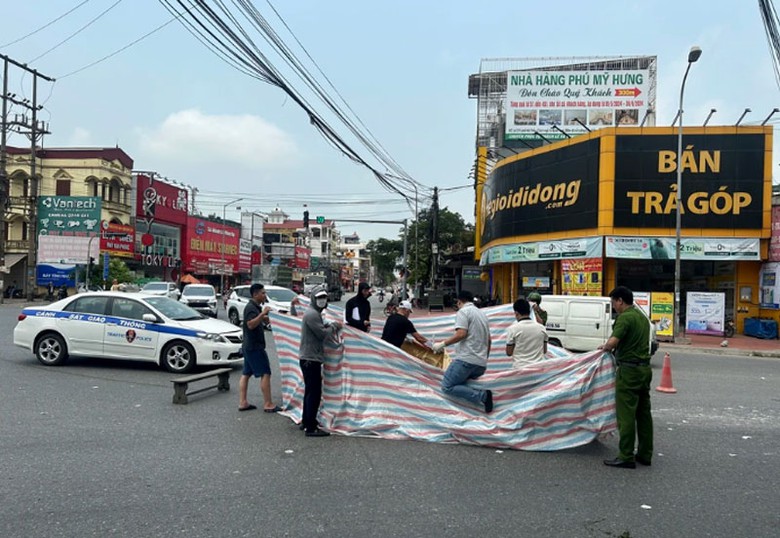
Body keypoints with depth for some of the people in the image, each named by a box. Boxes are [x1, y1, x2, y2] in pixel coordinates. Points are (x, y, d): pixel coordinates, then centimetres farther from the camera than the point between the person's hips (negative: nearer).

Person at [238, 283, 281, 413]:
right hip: (254, 347, -10)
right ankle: (268, 404, -6)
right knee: (265, 374, -8)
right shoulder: (251, 307, -15)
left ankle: (242, 403, 12)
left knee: (246, 374, 9)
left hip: (249, 346, 10)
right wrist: (262, 313, -32)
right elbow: (251, 324, -28)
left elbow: (265, 321, 23)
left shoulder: (255, 307, 16)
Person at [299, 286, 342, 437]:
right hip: (310, 359, -11)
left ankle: (306, 421, 31)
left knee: (310, 391, 20)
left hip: (309, 358, 11)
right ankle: (311, 428, -5)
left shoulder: (314, 313, 17)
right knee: (314, 392, -8)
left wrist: (330, 325, 4)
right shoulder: (312, 314, -17)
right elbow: (322, 333, -20)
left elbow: (320, 328, 18)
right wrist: (334, 326, -5)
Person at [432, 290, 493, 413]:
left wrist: (443, 344, -10)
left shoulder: (463, 311, -2)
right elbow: (488, 339, 25)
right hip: (481, 364, 8)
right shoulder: (482, 313, 22)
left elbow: (461, 334, -17)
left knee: (447, 387, -6)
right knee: (460, 382, 18)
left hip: (466, 359, -8)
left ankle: (481, 395, -18)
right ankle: (481, 394, -6)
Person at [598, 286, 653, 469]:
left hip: (629, 370, -9)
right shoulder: (642, 316, 14)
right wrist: (610, 346, 19)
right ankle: (645, 454, 20)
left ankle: (626, 457, 0)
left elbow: (612, 342, -25)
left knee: (626, 414, -4)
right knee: (644, 413, 13)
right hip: (645, 368, 9)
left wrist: (605, 347, -3)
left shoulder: (625, 317, -15)